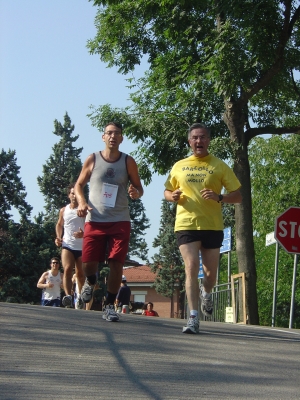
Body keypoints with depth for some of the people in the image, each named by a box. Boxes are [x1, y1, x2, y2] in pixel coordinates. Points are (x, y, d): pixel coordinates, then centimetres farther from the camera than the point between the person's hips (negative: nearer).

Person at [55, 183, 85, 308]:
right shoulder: (63, 210, 9)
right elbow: (59, 225, 24)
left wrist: (84, 234, -27)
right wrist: (58, 237, 8)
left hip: (82, 247, -1)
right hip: (67, 245, 1)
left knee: (80, 274, 9)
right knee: (67, 269, -20)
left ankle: (80, 297, 26)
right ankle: (68, 296, -29)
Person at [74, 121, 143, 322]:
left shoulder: (128, 162, 3)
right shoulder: (92, 160, 3)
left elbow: (139, 189, 9)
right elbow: (79, 185, 12)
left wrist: (136, 193, -16)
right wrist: (81, 202, -8)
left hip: (120, 221, 0)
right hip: (95, 220, 0)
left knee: (117, 263, -5)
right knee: (88, 262, -4)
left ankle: (110, 305, 7)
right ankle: (90, 282, 32)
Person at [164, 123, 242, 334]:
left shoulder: (219, 166, 3)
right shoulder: (179, 166, 9)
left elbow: (238, 196, 1)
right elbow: (167, 191, 21)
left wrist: (219, 197, -19)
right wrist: (173, 196, -4)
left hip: (213, 226, 0)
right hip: (186, 225, 0)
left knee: (210, 273, 11)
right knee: (191, 269, -12)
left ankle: (206, 294, 45)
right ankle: (193, 318, -12)